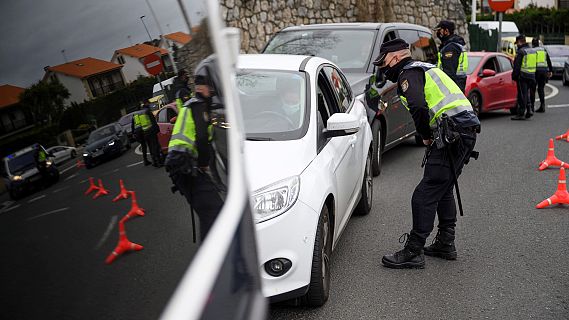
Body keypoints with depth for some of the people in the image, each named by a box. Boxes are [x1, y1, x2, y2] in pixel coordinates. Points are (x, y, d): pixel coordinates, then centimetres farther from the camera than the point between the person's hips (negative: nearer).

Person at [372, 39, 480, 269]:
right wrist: (432, 135, 17)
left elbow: (418, 107, -23)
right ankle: (445, 244, 29)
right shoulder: (424, 68, 26)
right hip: (467, 131, 11)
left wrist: (425, 135, -7)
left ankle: (413, 252, -3)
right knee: (444, 190, 20)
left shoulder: (408, 73, -4)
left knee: (425, 195, -8)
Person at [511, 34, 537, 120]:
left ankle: (520, 114, 0)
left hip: (522, 76, -8)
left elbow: (517, 66, -14)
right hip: (532, 76, 8)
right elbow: (535, 65, 19)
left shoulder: (521, 51, -12)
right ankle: (529, 109, 10)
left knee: (522, 95, -4)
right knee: (526, 94, 18)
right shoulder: (533, 51, 15)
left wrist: (514, 76, -8)